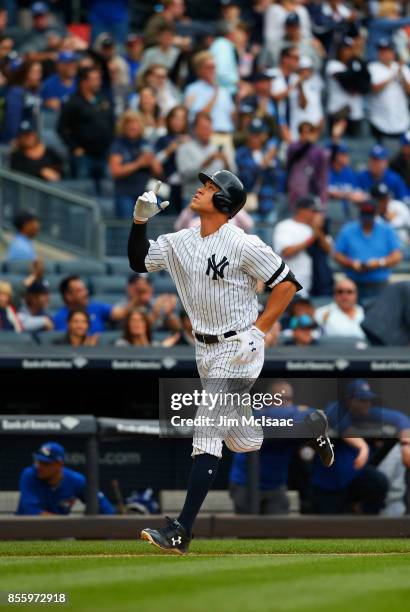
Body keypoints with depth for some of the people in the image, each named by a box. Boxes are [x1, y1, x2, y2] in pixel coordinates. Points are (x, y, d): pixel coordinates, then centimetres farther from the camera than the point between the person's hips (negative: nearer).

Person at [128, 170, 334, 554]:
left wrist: (258, 331, -17)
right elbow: (139, 261, 10)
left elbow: (287, 284, -12)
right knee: (244, 441, 15)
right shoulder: (181, 242, 5)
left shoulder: (243, 245, -15)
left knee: (207, 435, -14)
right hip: (205, 350, 8)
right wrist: (140, 220, -4)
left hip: (237, 350, -8)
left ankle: (181, 532, -18)